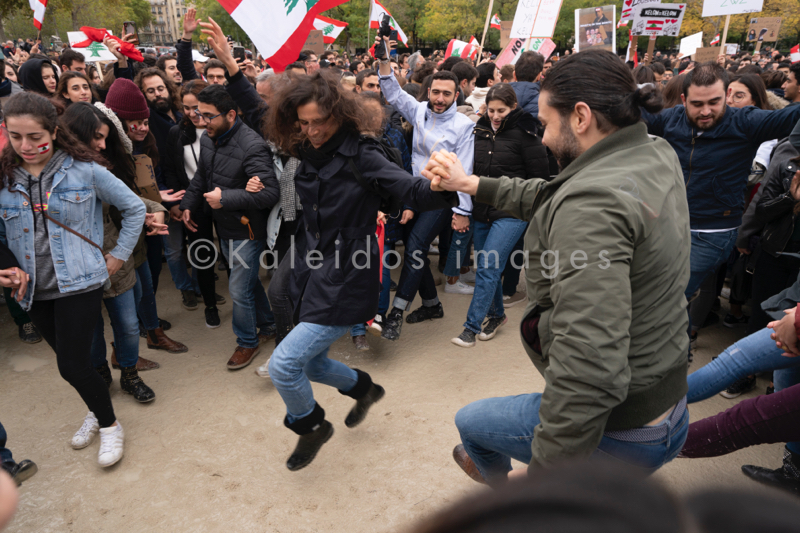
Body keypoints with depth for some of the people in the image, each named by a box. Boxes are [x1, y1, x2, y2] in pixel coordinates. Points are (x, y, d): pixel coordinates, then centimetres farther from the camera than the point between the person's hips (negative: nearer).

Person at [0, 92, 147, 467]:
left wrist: (118, 256, 0)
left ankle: (110, 425, 20)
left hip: (79, 284, -4)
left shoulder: (84, 170, -7)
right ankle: (97, 411, 41)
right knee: (69, 361, 15)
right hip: (35, 290, 4)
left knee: (72, 365, -5)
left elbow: (135, 209, 0)